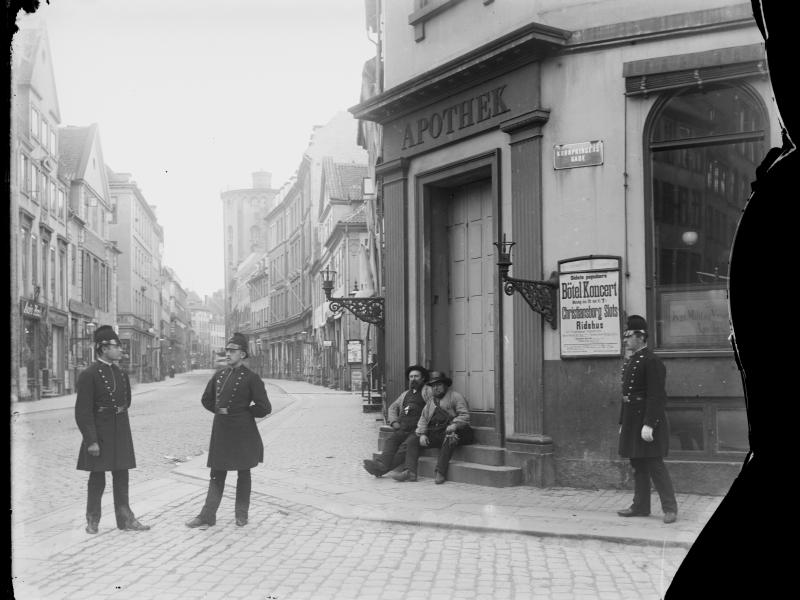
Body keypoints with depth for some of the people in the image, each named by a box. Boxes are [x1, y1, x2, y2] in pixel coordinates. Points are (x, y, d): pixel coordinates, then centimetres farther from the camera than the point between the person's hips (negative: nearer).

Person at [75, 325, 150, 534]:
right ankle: (92, 520, 20)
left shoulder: (120, 373, 9)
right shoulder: (89, 374, -13)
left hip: (121, 432, 6)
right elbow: (83, 411, -16)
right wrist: (91, 441, -18)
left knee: (121, 476, 8)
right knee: (97, 476, 6)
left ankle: (125, 519, 14)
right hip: (99, 433, -6)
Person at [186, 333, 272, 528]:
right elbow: (206, 400, 22)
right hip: (220, 431, 5)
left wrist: (240, 412, -5)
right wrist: (219, 411, 9)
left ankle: (241, 514, 20)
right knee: (217, 474, 6)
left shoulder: (251, 378, -9)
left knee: (243, 473, 8)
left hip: (242, 433, -5)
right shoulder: (219, 375, 9)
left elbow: (264, 408, -11)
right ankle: (207, 516, 7)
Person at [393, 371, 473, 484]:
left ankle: (440, 472, -38)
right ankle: (410, 472, -22)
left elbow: (464, 415, -5)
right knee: (412, 439, -8)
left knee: (450, 438, -39)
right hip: (433, 433, 6)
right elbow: (423, 418, 18)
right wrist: (422, 434, 1)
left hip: (449, 431, -6)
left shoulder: (455, 396, 4)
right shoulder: (430, 400, 23)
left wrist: (454, 425, -23)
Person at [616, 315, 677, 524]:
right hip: (632, 420, 9)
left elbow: (656, 396, -20)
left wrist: (648, 425, -24)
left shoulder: (652, 362, -14)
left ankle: (670, 508, 2)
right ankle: (640, 506, 20)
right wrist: (622, 423, 18)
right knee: (638, 465, 13)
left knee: (654, 464, -6)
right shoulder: (629, 362, 14)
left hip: (647, 419, -9)